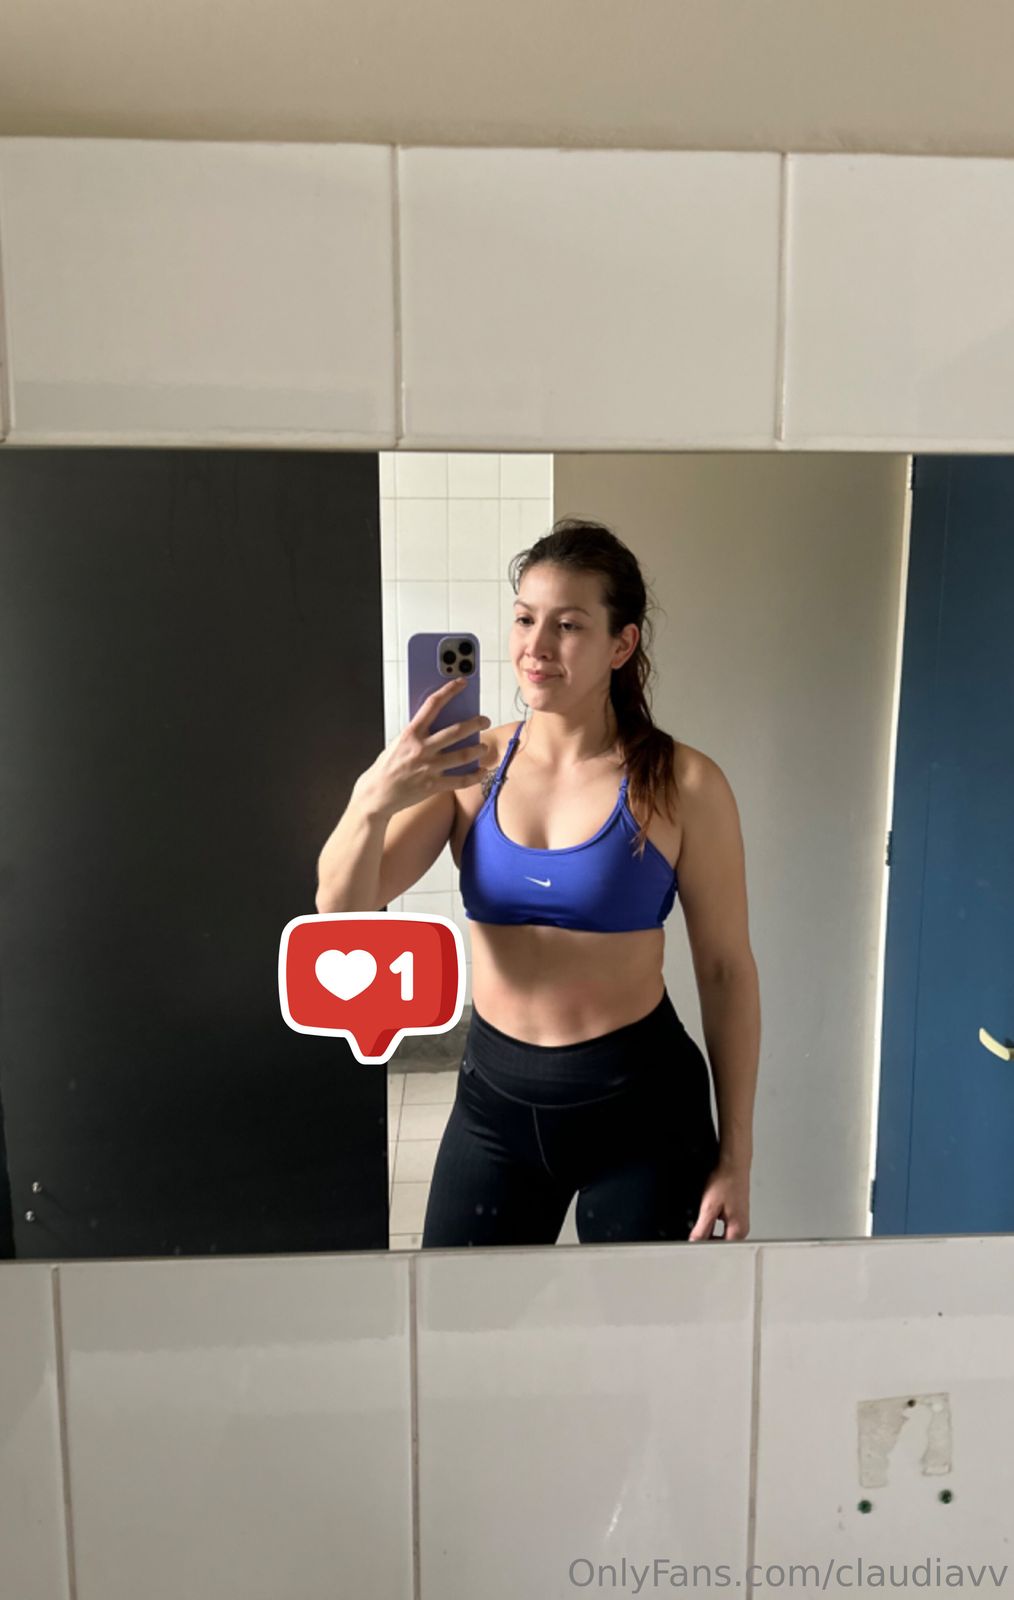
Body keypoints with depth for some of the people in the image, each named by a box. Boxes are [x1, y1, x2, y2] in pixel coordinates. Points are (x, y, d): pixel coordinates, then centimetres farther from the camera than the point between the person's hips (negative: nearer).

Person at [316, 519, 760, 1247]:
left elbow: (727, 970, -5)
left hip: (641, 1101, -2)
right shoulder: (470, 765, -5)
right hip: (494, 1094, 3)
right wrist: (373, 799, -30)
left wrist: (735, 1158, -2)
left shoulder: (684, 784, -12)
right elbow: (341, 912, -9)